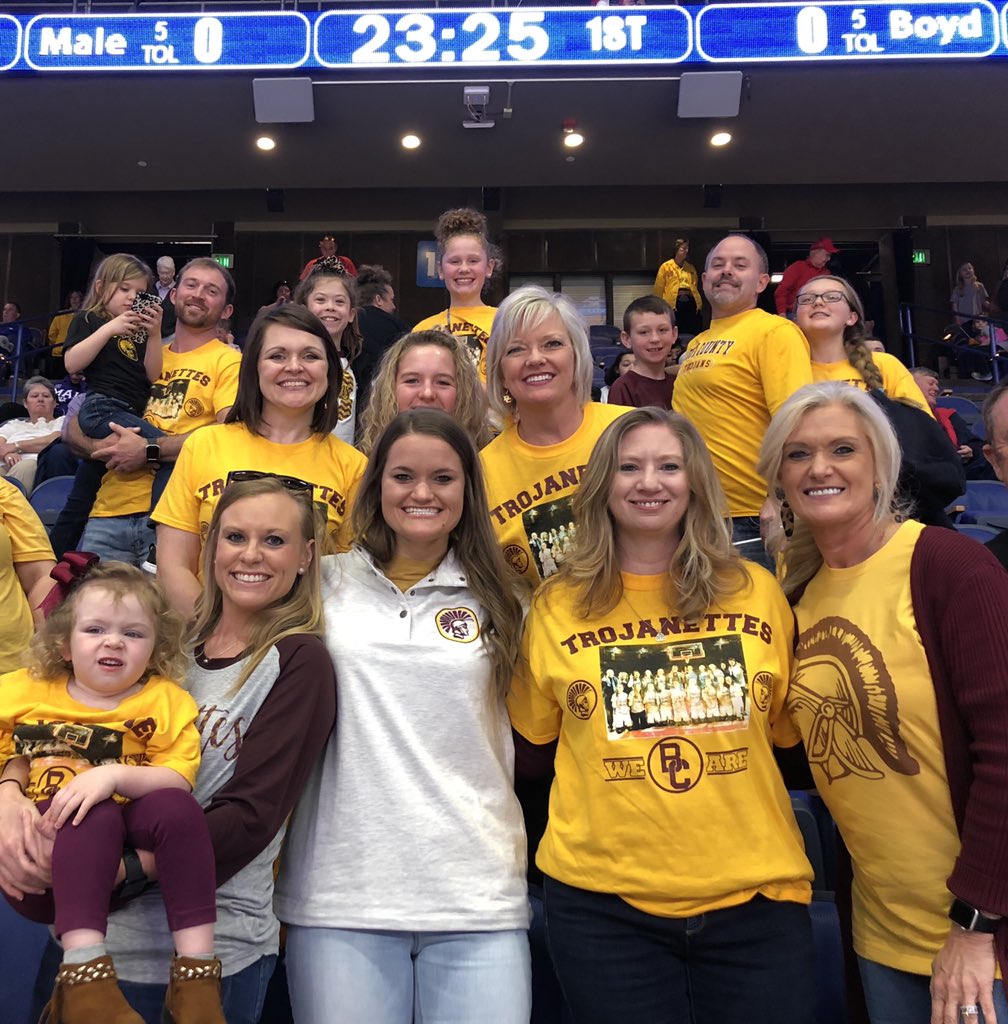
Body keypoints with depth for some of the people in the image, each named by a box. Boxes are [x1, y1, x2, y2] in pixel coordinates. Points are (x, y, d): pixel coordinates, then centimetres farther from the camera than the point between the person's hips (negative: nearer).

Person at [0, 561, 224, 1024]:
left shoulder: (167, 701, 4)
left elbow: (177, 782, -7)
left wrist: (114, 776, -23)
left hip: (129, 856, 1)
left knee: (175, 806, -29)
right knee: (96, 815, -31)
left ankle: (196, 972, -26)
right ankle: (84, 975, -37)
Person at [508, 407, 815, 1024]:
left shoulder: (757, 592, 1)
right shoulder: (556, 606, -2)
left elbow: (792, 734, 11)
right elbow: (529, 747, 8)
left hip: (756, 894, 1)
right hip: (603, 901, -1)